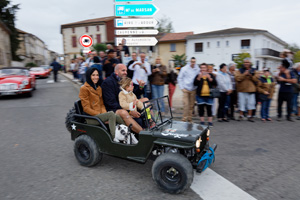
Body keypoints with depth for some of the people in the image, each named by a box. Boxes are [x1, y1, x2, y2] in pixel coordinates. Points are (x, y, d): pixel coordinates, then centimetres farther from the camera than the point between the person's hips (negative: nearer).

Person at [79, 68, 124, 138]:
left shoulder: (99, 88, 17)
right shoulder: (84, 88, -5)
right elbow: (86, 108, -10)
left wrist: (104, 113, -4)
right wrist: (102, 116, -16)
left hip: (100, 114, 6)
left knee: (117, 117, -21)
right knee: (111, 114, -30)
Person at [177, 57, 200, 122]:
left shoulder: (198, 69, 1)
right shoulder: (184, 69, -2)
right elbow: (179, 78, 2)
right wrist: (182, 87, -3)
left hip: (193, 90, 2)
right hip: (186, 89, -2)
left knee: (192, 105, 7)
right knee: (186, 104, -7)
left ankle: (189, 118, 19)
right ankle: (184, 118, 1)